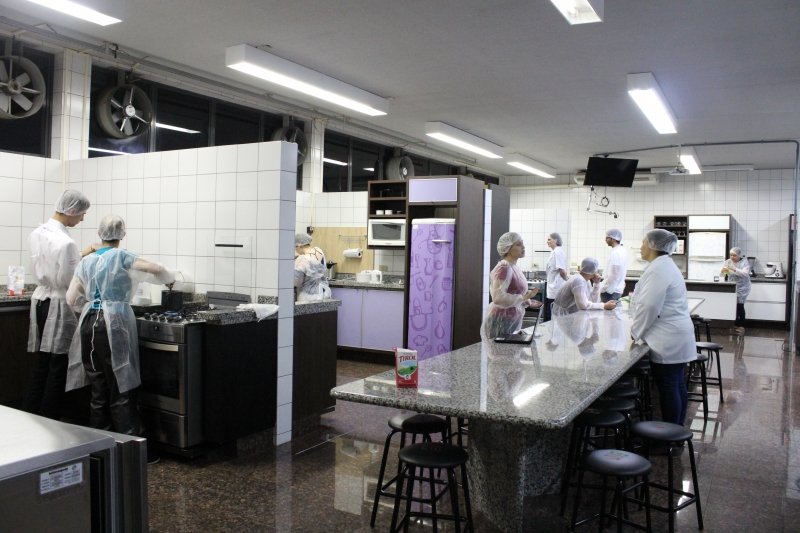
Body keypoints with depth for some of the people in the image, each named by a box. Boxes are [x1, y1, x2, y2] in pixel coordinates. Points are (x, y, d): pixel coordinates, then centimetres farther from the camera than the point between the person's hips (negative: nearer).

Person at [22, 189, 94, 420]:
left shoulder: (37, 233, 6)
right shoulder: (65, 242, -21)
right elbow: (67, 280, -18)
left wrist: (80, 255, 14)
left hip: (41, 301, 8)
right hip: (59, 305, -8)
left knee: (41, 365, 15)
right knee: (57, 369, 2)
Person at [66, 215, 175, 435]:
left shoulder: (86, 262, 13)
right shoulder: (121, 256, -3)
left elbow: (71, 299, 11)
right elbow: (154, 269, -17)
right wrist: (170, 279, 3)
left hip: (89, 323, 5)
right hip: (114, 324, -5)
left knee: (98, 387, 12)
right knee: (120, 387, -2)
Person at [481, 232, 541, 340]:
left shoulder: (515, 268, 12)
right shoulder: (504, 267, -15)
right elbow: (498, 298, -24)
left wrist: (527, 302, 9)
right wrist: (524, 298, -17)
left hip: (513, 322, 9)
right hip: (501, 322, -9)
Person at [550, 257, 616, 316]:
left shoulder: (585, 280, 6)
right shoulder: (578, 280, -22)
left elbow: (593, 301, 8)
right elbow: (583, 305, -29)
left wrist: (597, 284, 2)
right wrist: (604, 306, -25)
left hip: (572, 315, 9)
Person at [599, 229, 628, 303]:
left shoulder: (615, 254, -20)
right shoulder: (622, 250, 10)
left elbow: (613, 276, -22)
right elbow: (625, 271, 20)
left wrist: (603, 289, -13)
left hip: (610, 291, -10)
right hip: (618, 289, 10)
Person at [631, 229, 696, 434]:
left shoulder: (658, 269, -18)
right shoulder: (665, 265, 17)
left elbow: (649, 306, -23)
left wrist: (636, 331, -10)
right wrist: (639, 329, 14)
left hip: (667, 340, -11)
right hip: (676, 337, 11)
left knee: (668, 388, -3)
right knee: (677, 385, 15)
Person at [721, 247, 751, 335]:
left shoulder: (744, 262, -6)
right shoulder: (728, 262, 5)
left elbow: (745, 273, -20)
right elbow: (721, 271, 0)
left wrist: (734, 269, -32)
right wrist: (723, 270, -24)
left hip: (742, 288, -4)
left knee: (740, 306, -9)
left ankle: (741, 327, -4)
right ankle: (735, 325, 9)